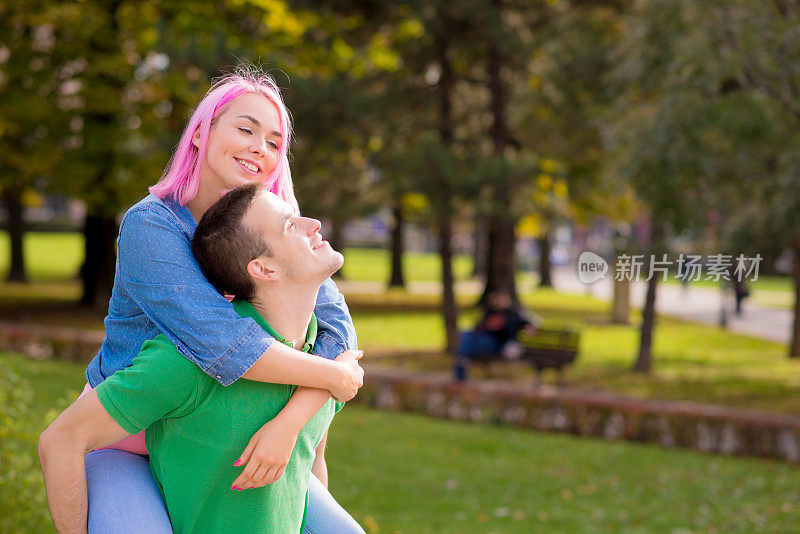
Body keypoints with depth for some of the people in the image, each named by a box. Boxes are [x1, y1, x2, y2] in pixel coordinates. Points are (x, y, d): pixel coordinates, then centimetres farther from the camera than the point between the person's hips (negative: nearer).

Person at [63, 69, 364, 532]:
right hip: (124, 440, -5)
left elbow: (337, 329, -14)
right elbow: (222, 343, -32)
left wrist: (290, 421, -29)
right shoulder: (148, 225, -22)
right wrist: (335, 376, -23)